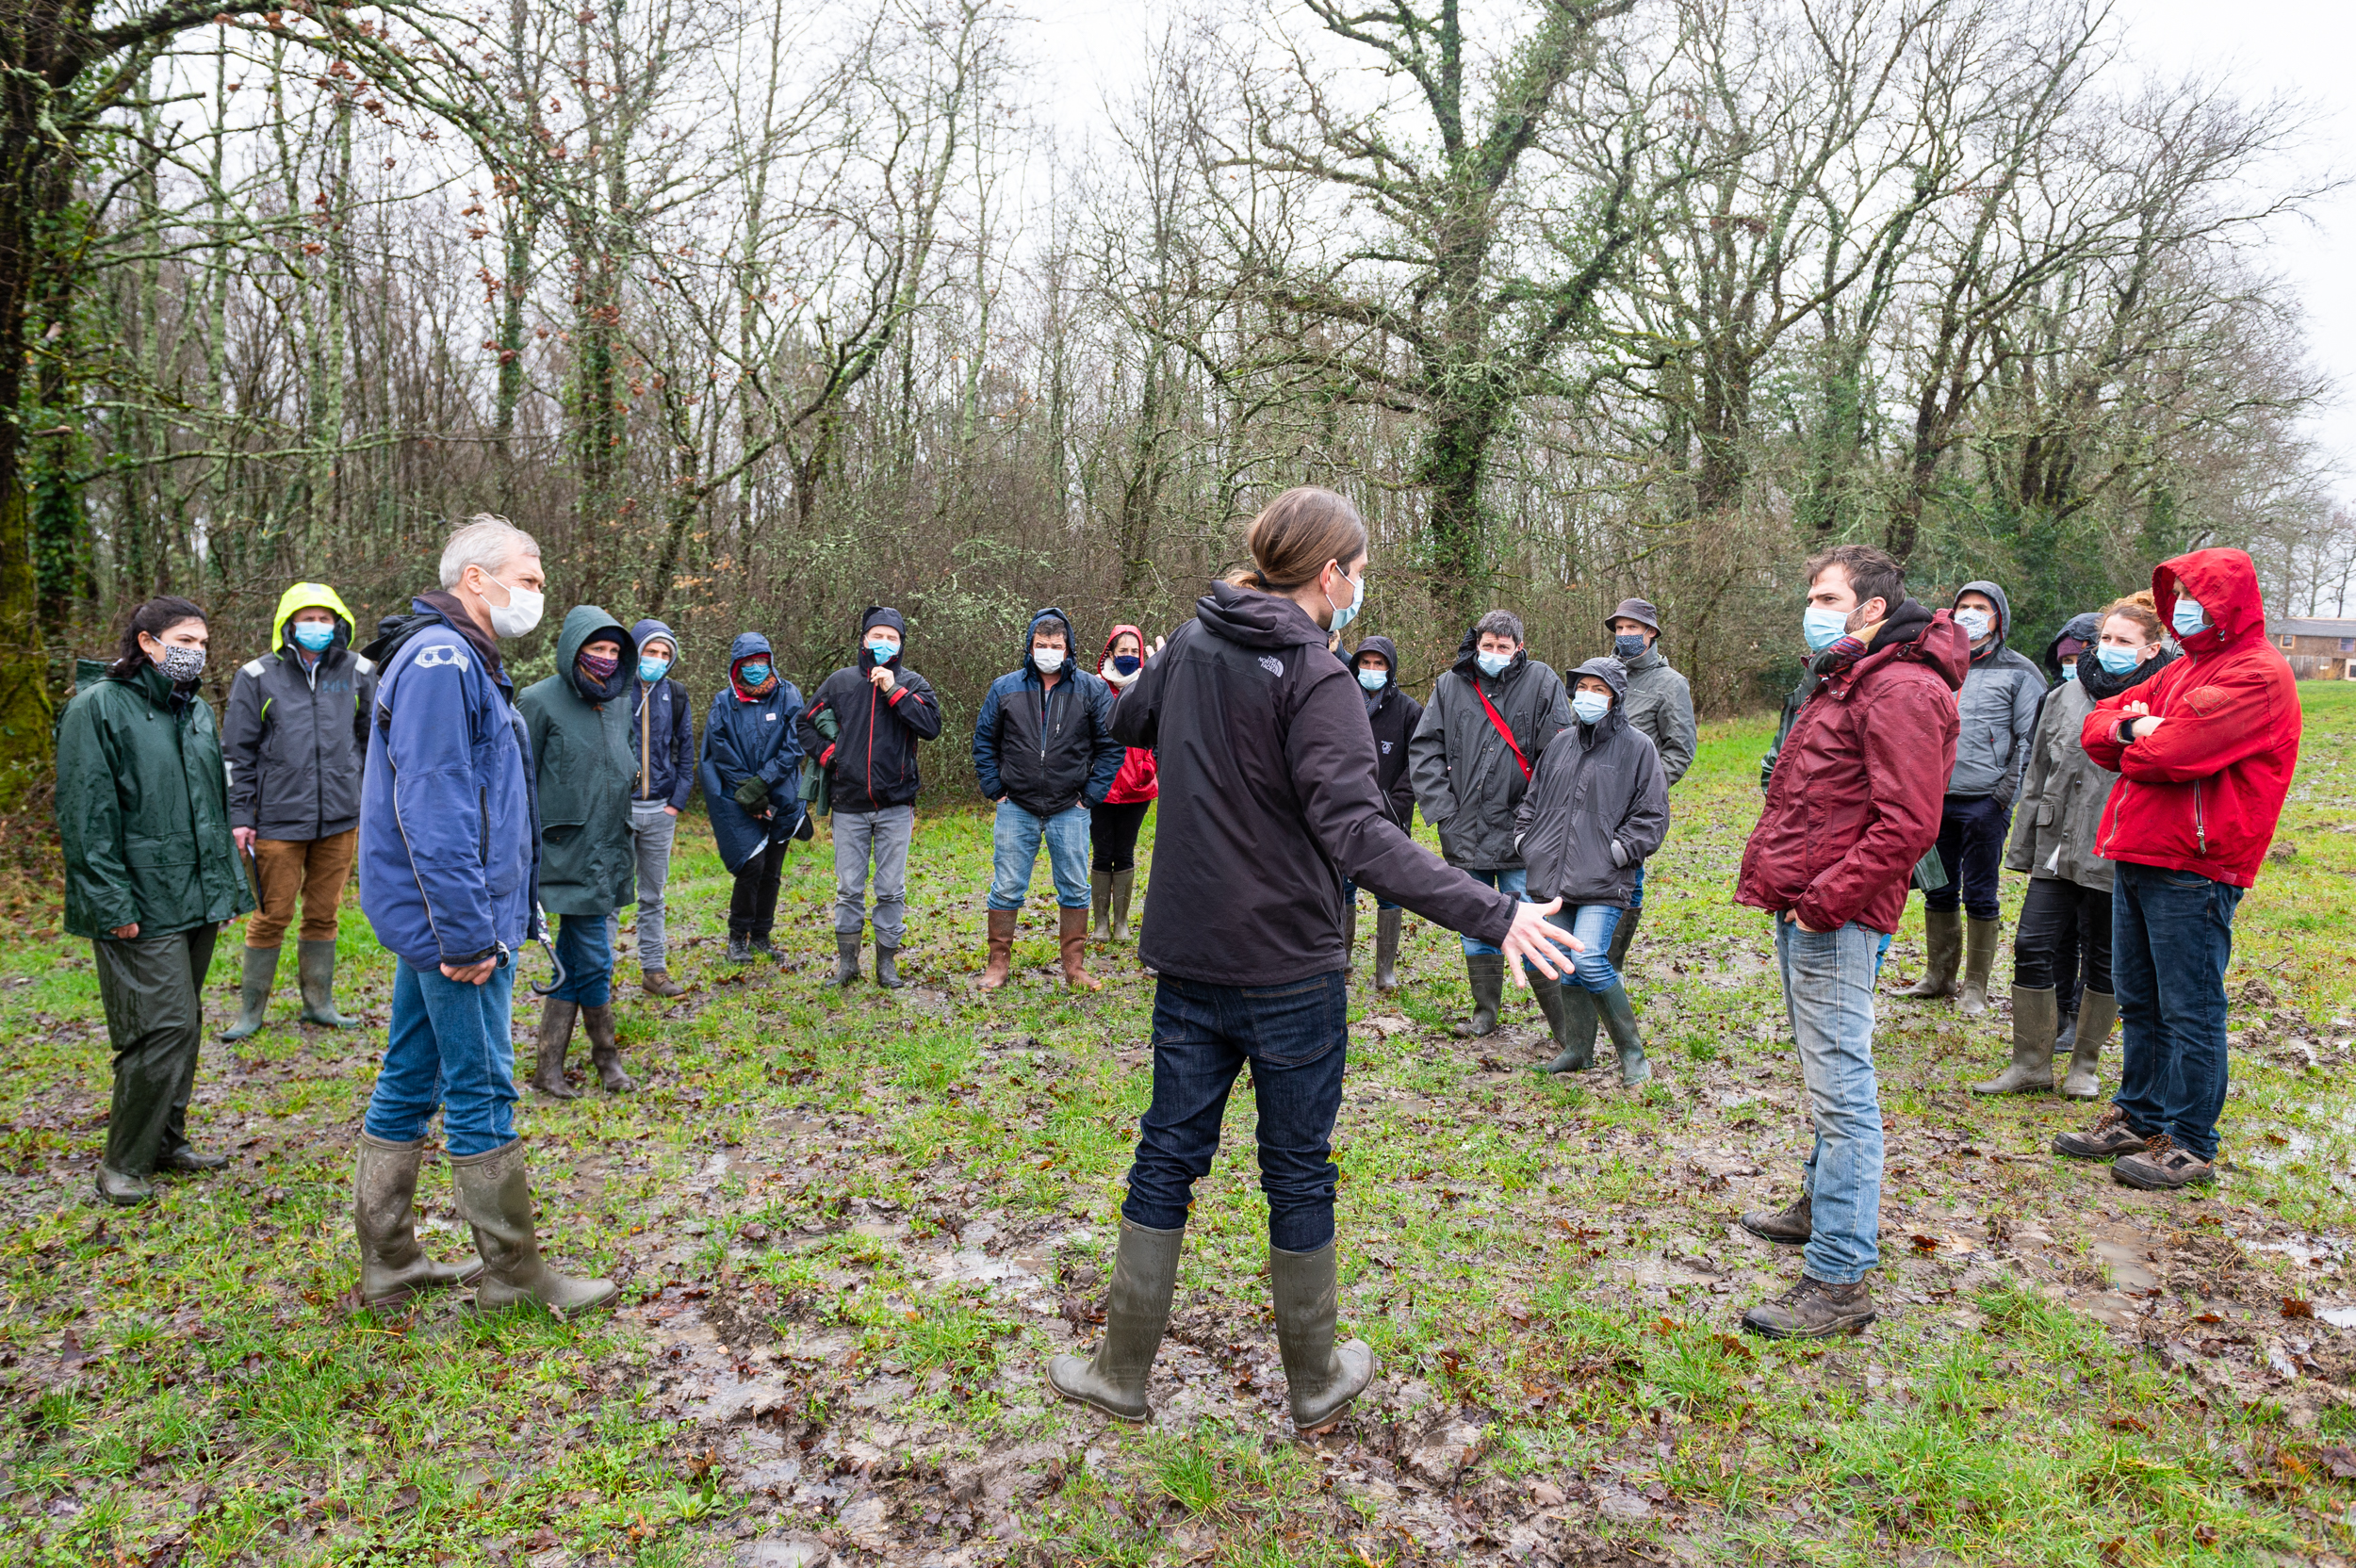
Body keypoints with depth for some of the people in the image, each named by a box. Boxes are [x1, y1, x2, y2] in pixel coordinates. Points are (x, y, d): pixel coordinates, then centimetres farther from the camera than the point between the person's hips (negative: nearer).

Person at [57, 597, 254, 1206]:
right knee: (164, 1028, -9)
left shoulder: (197, 710, 15)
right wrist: (112, 904, -17)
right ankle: (124, 1164, 5)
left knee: (184, 1026, 14)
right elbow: (85, 815, -13)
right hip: (141, 909, -8)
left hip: (197, 902, 8)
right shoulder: (98, 707, -8)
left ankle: (167, 1141, 27)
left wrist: (227, 886, 16)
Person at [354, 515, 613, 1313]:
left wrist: (488, 918, 21)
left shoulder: (461, 660, 17)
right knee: (481, 1092, -1)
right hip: (453, 921, -11)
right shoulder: (442, 661, -16)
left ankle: (389, 1262, 25)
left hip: (430, 921, 11)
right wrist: (467, 935, -23)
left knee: (408, 1083, 15)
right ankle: (512, 1271, 10)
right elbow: (433, 811, -23)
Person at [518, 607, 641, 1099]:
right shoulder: (540, 702, -8)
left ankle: (549, 1067, 19)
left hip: (611, 854, 7)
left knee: (572, 961, 11)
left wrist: (626, 846, 23)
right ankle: (607, 1056, 13)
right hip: (570, 855, -7)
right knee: (594, 960, -4)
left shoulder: (619, 704, 12)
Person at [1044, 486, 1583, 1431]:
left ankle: (1123, 1373, 25)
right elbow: (1356, 831, -29)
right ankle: (1316, 1383, 27)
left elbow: (1129, 723, 23)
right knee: (1298, 1175, 10)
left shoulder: (1194, 643, 4)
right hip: (1288, 972, -5)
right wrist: (1492, 913, -32)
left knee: (1167, 1156, 15)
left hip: (1187, 962, 6)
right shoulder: (1315, 680, -17)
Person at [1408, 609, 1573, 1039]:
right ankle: (1486, 1010, 28)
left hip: (1520, 833, -3)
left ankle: (1564, 1024, 6)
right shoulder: (1451, 686, 5)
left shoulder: (1541, 682, -1)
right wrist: (1443, 809, -1)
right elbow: (1423, 749, 7)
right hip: (1466, 833, 3)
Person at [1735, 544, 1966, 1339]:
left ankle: (1839, 1281, -4)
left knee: (1841, 1092, -8)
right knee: (1824, 1075, 23)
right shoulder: (1845, 679, 19)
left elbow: (1907, 823, -23)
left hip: (1835, 922, -11)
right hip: (1800, 910, 11)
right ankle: (1824, 1204, 39)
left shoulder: (1902, 689, -15)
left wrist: (1827, 901, -21)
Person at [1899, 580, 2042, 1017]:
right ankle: (1939, 976, 22)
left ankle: (1975, 988, 10)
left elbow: (2029, 739, -3)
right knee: (1938, 892, 10)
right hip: (1936, 798, 4)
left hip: (1984, 801, -4)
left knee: (1980, 896, 1)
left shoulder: (2018, 673, 1)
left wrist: (2006, 795, -11)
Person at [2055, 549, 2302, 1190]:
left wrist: (2132, 740, -1)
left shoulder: (2257, 674, -10)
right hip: (2135, 858, 9)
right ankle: (2138, 1119, 27)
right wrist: (2131, 725, -7)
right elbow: (2097, 726, 15)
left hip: (2192, 868, -9)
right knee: (2139, 1002, 16)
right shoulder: (2183, 670, 20)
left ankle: (2190, 1146, 8)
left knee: (2189, 1011, -1)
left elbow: (2177, 748, -22)